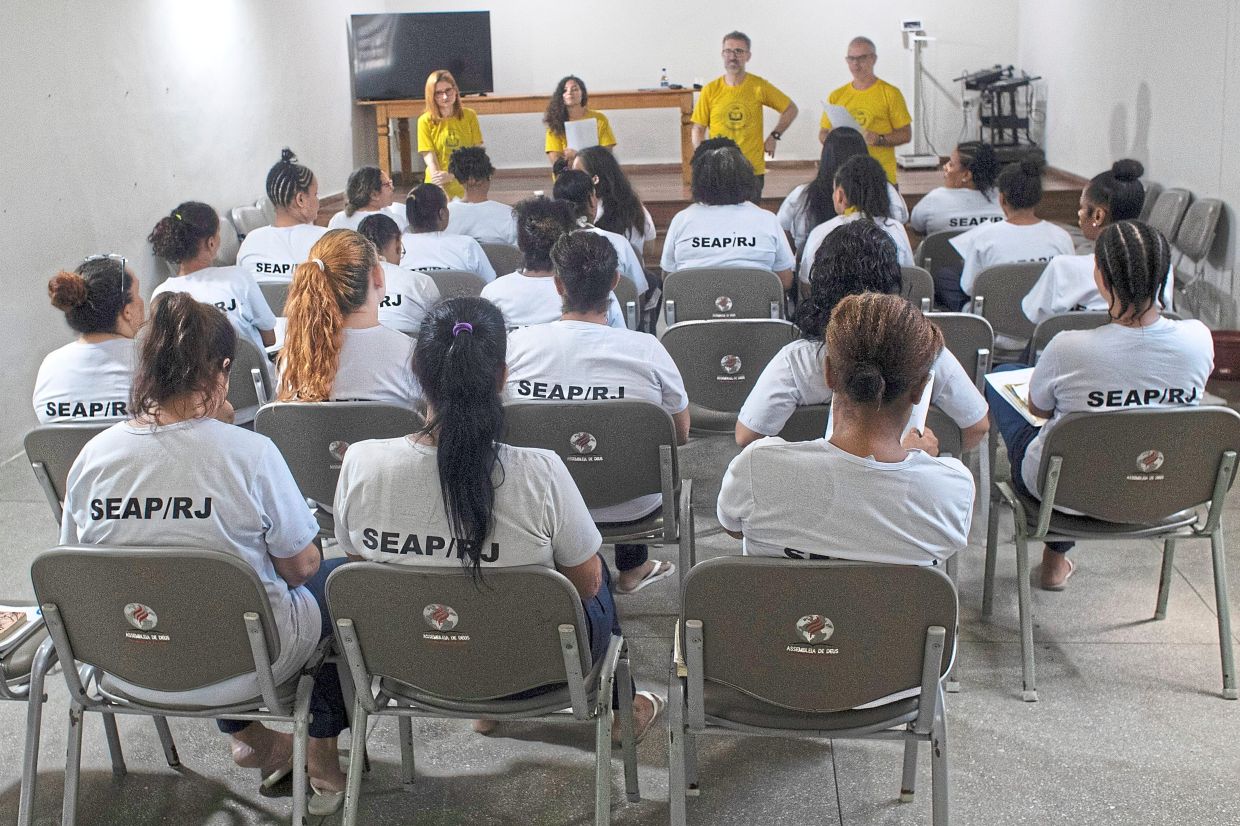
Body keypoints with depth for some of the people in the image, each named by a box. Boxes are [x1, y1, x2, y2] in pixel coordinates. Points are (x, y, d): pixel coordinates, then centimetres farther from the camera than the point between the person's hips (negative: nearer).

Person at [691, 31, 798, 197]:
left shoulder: (759, 87, -1)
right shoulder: (710, 90, 0)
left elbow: (791, 109, 10)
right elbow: (698, 129, 4)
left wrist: (774, 136, 1)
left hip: (753, 170, 0)